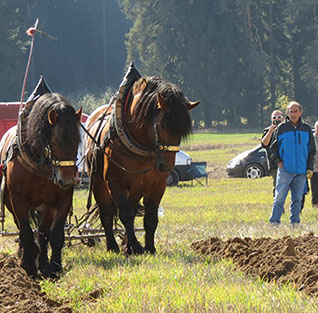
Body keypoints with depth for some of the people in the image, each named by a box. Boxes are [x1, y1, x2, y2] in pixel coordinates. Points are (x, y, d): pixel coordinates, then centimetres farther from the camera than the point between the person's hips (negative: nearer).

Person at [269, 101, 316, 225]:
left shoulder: (306, 129, 9)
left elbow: (312, 150, 14)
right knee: (279, 198, -7)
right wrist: (278, 161, -4)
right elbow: (273, 147, 9)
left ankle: (295, 222, 11)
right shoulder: (281, 128, 3)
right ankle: (274, 222, -4)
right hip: (285, 170, -2)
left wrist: (310, 168, 5)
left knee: (297, 199, 6)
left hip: (301, 171, 3)